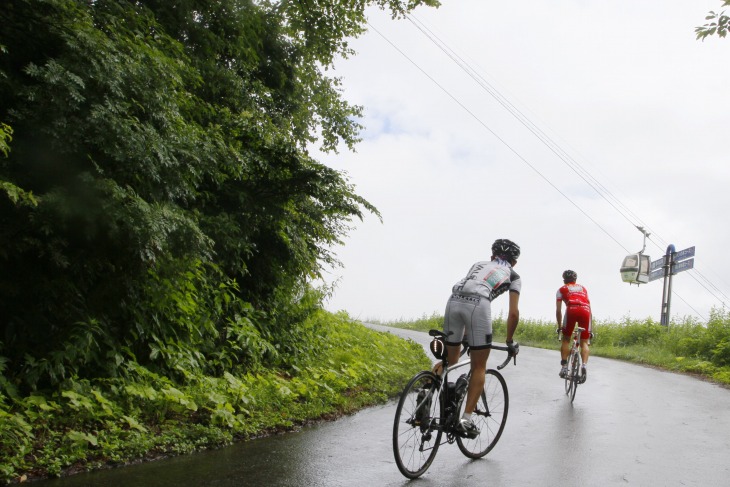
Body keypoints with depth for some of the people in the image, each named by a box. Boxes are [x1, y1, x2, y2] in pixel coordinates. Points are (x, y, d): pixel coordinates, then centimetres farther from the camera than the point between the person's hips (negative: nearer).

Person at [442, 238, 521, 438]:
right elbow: (514, 313, 16)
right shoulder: (513, 276, 25)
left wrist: (464, 330, 39)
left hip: (454, 300, 4)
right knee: (479, 368, 8)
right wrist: (510, 341, 28)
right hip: (478, 304, -4)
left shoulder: (479, 264, 35)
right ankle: (466, 419, 2)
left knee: (450, 360, 21)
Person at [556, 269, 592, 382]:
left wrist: (559, 326, 30)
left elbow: (558, 310, 21)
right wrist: (591, 328, 37)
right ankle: (584, 365, -14)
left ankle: (564, 367, 5)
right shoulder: (583, 288, 34)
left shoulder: (562, 289, 26)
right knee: (584, 342, 7)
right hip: (585, 310, 2)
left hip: (571, 310, -2)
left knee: (566, 339, 13)